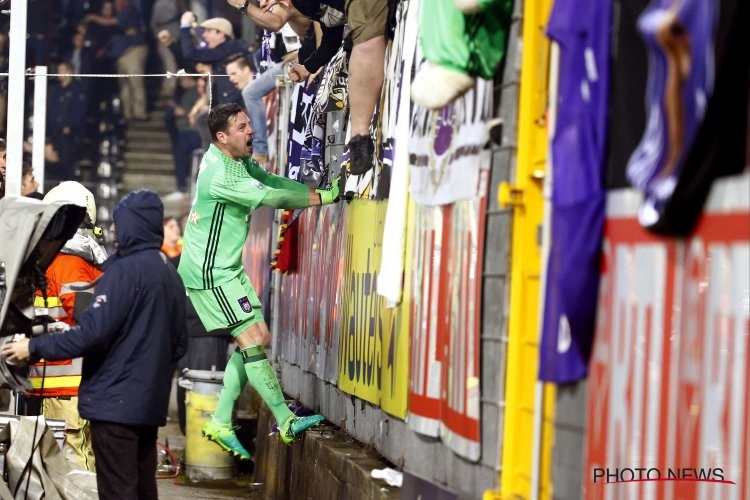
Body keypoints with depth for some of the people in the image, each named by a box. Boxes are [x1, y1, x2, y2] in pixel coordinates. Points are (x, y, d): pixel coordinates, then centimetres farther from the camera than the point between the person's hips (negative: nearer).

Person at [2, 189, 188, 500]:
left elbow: (93, 332, -21)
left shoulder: (125, 270, -15)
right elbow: (179, 344, 18)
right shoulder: (170, 274, 12)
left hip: (115, 401, -8)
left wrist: (34, 347, -13)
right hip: (150, 405, 8)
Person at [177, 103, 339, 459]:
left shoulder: (240, 162, 8)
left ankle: (221, 423, 12)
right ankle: (286, 422, -7)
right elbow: (271, 198, -25)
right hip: (209, 273, -10)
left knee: (256, 340, 8)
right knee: (253, 339, -10)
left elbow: (272, 182, 10)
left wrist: (321, 191, -4)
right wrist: (323, 197, -19)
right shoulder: (221, 174, -23)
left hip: (226, 269, 10)